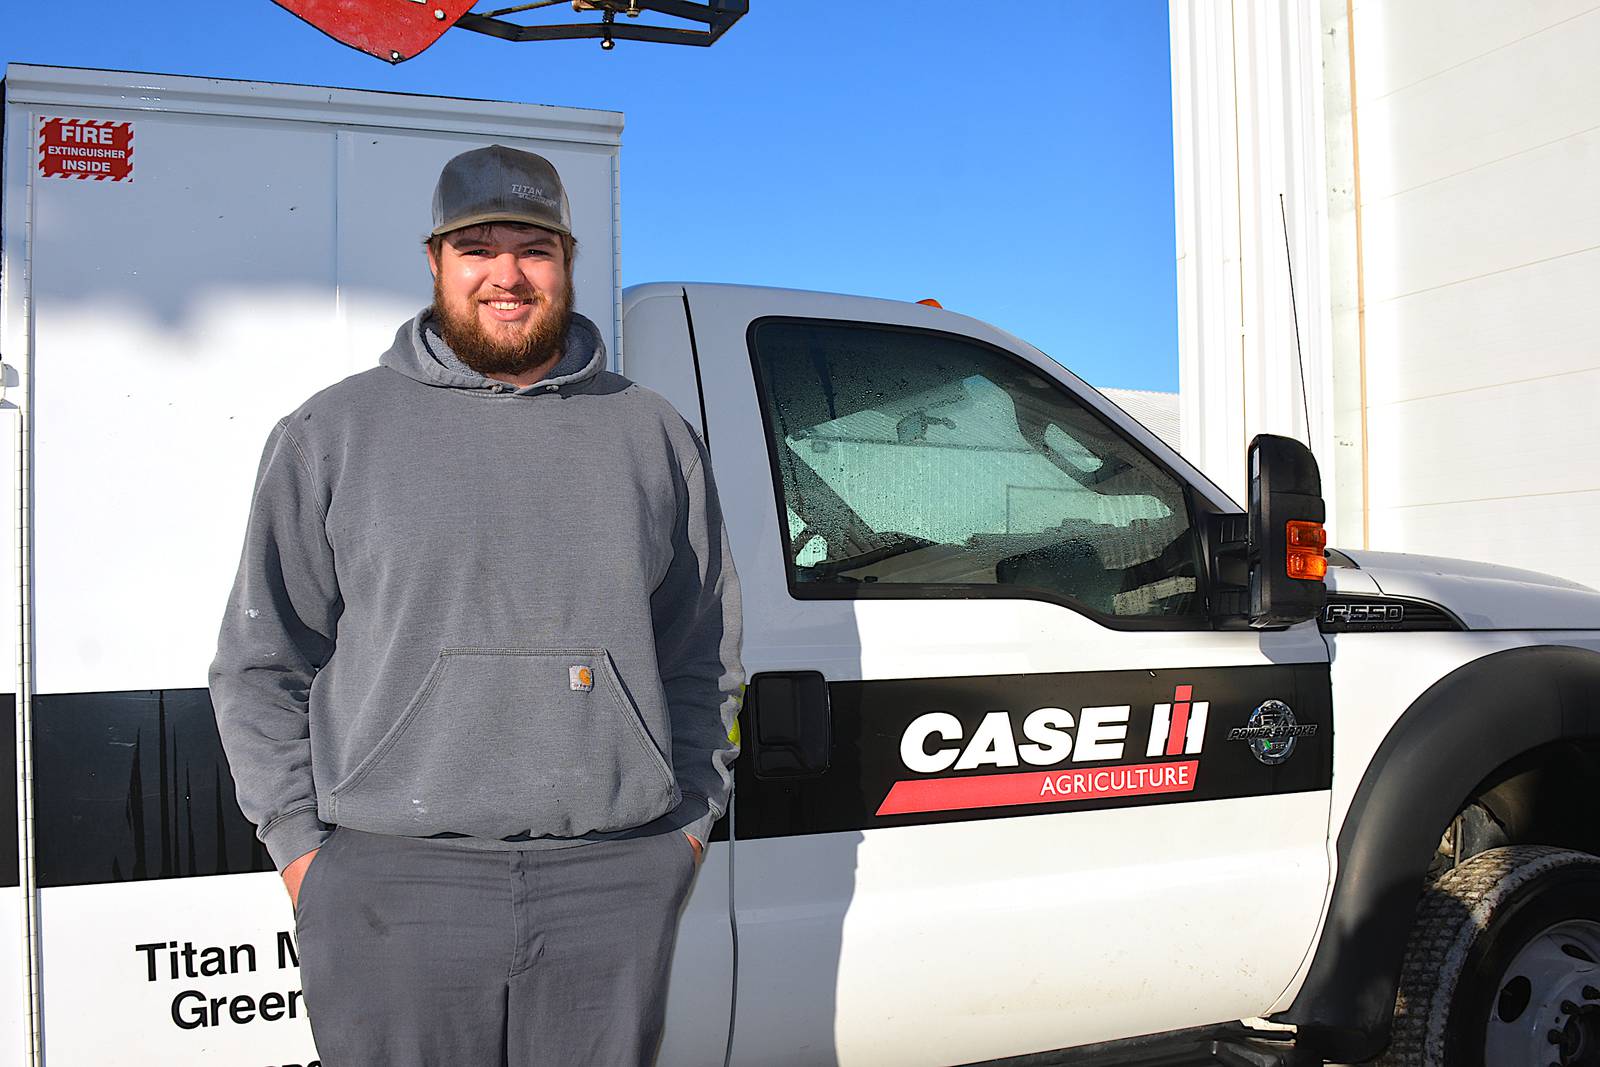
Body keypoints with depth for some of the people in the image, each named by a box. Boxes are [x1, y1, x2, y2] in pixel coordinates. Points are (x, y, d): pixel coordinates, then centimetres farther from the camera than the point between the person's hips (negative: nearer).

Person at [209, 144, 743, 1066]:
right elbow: (261, 662, 7)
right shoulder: (334, 432, 5)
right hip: (392, 883, -1)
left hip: (618, 885, 2)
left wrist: (691, 823, 8)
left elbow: (704, 659, 15)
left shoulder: (655, 435, 10)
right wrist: (301, 846, 0)